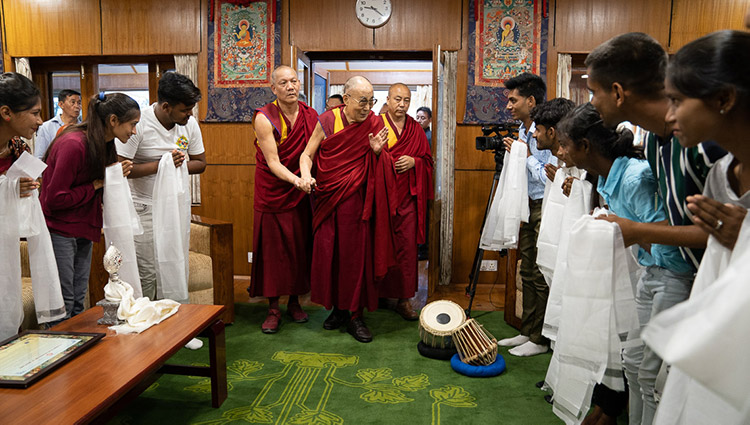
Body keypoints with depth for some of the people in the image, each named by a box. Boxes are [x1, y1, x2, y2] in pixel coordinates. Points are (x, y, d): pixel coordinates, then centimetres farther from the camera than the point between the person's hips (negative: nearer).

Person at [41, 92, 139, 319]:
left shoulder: (103, 144, 6)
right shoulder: (74, 145, -21)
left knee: (78, 302, 14)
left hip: (83, 230, 8)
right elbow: (54, 199, -20)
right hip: (59, 231, -8)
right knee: (63, 304, 0)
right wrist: (96, 184, -17)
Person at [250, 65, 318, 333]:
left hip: (301, 194, 3)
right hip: (272, 193, -3)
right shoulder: (264, 118, -11)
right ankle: (273, 309, 15)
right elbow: (273, 162, -16)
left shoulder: (311, 116, 1)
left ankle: (295, 302, 25)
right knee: (272, 249, 2)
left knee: (300, 248, 8)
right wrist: (295, 179, -33)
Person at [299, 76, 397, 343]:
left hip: (355, 199, -1)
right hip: (326, 198, 1)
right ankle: (337, 308, 23)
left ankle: (355, 314, 12)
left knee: (354, 254, 1)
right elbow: (307, 154, 3)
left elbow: (380, 169, 4)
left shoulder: (373, 125, 0)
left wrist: (377, 151, -17)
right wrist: (306, 175, -17)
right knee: (327, 253, 6)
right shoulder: (327, 121, 0)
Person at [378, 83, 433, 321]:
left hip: (407, 196, 3)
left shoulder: (416, 129, 12)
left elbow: (428, 160, 15)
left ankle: (404, 299, 9)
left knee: (406, 247, 1)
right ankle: (379, 292, 19)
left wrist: (414, 161, -5)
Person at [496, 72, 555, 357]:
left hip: (545, 208, -9)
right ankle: (527, 332, 27)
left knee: (541, 276, -1)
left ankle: (540, 339, 12)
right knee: (528, 273, 15)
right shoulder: (522, 131, 10)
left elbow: (549, 178, -22)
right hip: (528, 206, 9)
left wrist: (526, 155, -14)